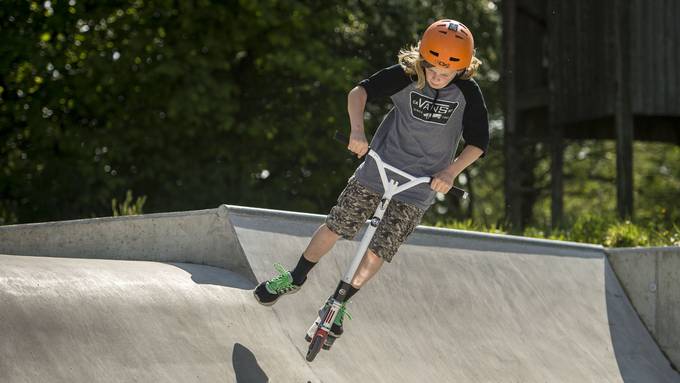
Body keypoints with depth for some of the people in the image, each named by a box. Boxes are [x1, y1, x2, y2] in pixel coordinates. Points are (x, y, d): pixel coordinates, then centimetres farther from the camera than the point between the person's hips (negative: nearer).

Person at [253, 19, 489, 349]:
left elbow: (478, 142, -10)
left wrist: (451, 172, -25)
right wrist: (357, 129, -42)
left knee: (377, 252, -3)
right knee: (335, 226, 4)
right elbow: (360, 91, -25)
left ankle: (339, 304, 17)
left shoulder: (468, 93, -13)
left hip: (419, 187, 0)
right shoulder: (405, 76, -15)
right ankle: (295, 278, 27)